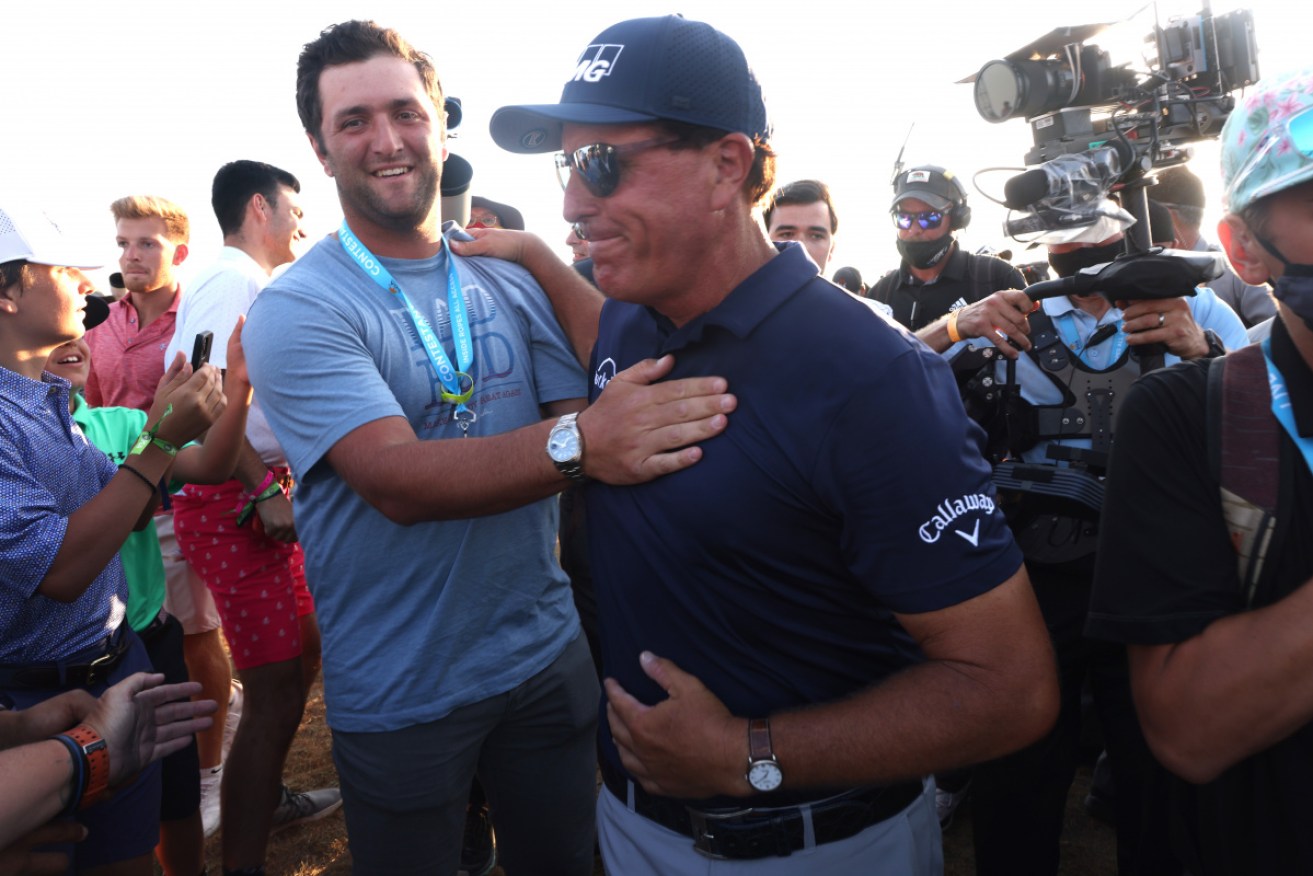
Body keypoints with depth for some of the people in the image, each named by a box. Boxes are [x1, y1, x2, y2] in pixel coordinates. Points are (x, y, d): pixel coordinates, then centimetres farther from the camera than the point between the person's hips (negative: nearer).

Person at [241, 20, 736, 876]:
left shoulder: (514, 277, 0)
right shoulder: (295, 309, -13)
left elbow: (589, 415, -4)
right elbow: (397, 480, -27)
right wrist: (576, 443, -42)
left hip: (548, 654, 4)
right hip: (398, 695, -3)